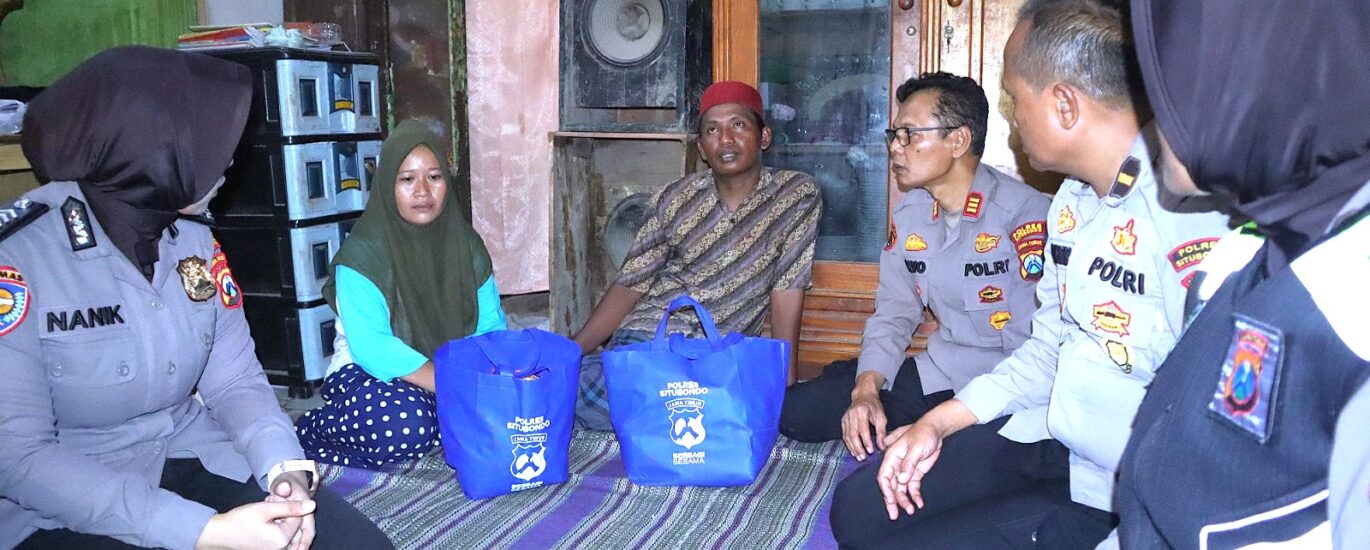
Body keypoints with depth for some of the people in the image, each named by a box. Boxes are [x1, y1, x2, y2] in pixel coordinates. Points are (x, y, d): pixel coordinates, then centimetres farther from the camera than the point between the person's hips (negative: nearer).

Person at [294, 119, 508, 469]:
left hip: (451, 371, 4)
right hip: (370, 373, -4)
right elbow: (372, 347, -23)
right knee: (404, 421, -36)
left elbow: (490, 325, 2)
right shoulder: (362, 254, -14)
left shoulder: (466, 244, 2)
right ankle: (308, 433, -7)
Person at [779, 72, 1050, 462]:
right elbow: (893, 312, 11)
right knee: (796, 408, -4)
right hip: (936, 377, 7)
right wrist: (866, 390, -9)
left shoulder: (1025, 212, -17)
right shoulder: (909, 214, 7)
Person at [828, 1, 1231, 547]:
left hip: (1113, 494, -8)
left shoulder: (1186, 214, -24)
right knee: (859, 506, 5)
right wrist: (938, 422, 7)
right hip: (1041, 437, 8)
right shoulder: (1073, 199, 8)